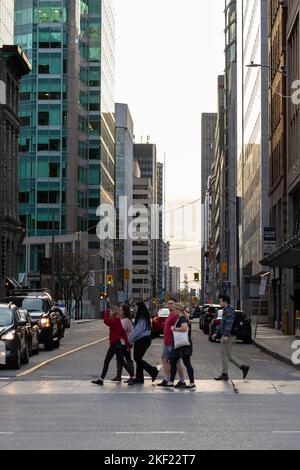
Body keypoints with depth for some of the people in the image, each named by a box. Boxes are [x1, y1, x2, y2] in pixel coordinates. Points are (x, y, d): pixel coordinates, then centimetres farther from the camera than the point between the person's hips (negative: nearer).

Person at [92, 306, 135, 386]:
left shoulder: (115, 321, -15)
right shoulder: (117, 321, 12)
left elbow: (106, 322, -31)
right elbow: (123, 333, 12)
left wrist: (106, 313, -14)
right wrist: (127, 344, 13)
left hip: (116, 344, -10)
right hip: (113, 344, 10)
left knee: (122, 361, -2)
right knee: (106, 361, 9)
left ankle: (133, 377, 6)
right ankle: (101, 380, 11)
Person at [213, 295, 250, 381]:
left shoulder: (229, 311, -14)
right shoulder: (225, 311, 19)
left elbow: (229, 324, -25)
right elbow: (222, 324, 28)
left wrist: (226, 335, -34)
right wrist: (216, 333, 25)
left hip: (228, 337, -10)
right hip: (225, 336, 10)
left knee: (224, 355, -5)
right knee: (228, 356, 13)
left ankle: (224, 375, 0)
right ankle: (243, 367, 13)